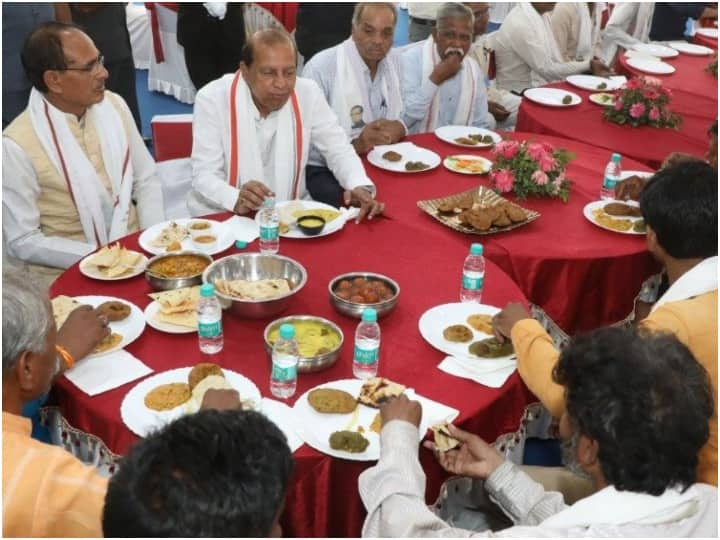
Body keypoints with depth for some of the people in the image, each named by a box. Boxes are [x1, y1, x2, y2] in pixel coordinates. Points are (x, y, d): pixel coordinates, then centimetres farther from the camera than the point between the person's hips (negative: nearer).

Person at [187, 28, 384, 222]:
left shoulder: (307, 93, -5)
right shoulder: (212, 99, -13)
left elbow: (339, 149, 2)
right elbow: (204, 176, -15)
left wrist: (360, 186, -19)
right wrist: (237, 201, -36)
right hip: (224, 217, -3)